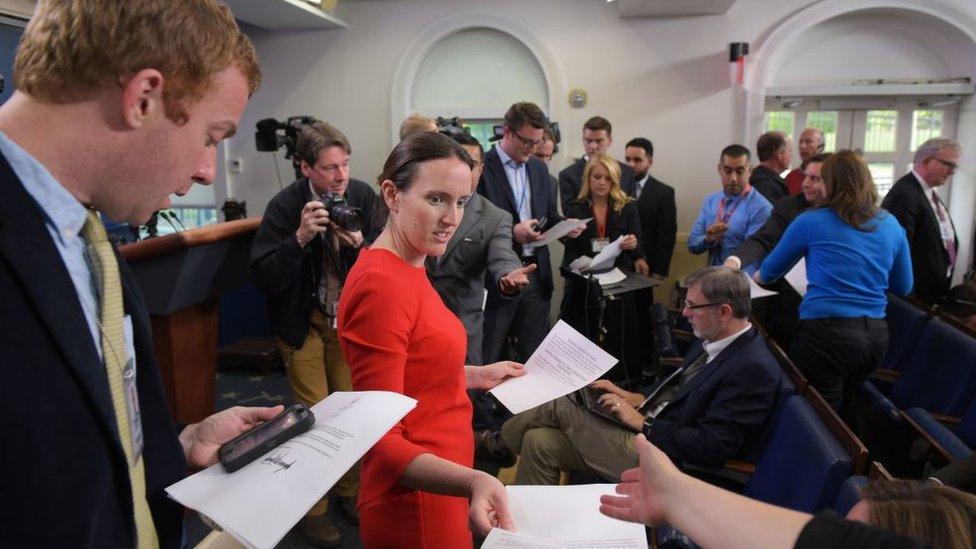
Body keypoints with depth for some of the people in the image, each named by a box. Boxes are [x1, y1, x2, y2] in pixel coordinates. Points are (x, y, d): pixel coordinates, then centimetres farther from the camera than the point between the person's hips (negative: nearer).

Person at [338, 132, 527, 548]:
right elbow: (381, 439, -25)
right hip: (417, 503, -9)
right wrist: (473, 482, -38)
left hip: (437, 485, 9)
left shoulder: (406, 269, 3)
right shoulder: (382, 283, -24)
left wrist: (476, 376, 12)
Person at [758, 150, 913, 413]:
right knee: (845, 412, 21)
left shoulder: (811, 222, -3)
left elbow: (769, 271, 12)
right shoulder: (891, 225, 9)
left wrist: (760, 275, 34)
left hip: (826, 333, -5)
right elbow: (903, 287, 19)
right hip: (876, 335, 5)